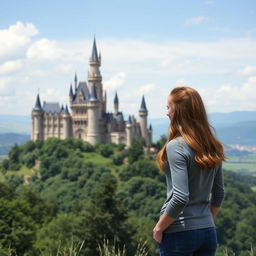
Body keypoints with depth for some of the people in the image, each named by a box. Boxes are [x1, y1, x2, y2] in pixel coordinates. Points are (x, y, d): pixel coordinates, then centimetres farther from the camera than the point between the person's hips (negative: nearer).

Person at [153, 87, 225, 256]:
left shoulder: (176, 147, -15)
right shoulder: (213, 147, 6)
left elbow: (180, 198, -21)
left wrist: (159, 228, -9)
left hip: (179, 233, -6)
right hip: (209, 232, 7)